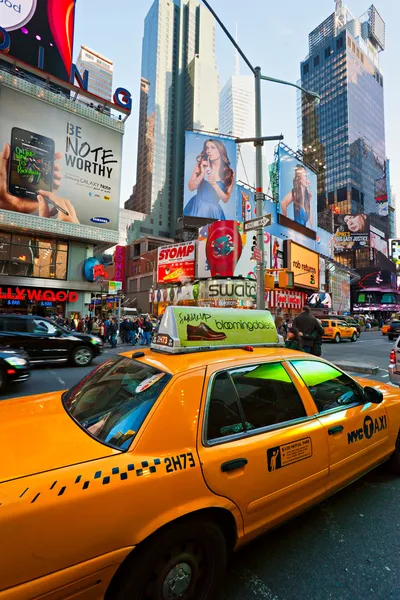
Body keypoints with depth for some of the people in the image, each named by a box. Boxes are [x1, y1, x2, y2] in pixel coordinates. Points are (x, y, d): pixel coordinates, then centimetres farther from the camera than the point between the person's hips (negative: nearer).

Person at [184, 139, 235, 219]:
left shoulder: (229, 172, 0)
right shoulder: (202, 164, 1)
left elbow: (226, 199, -3)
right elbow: (191, 187, -3)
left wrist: (214, 184, -15)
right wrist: (202, 173, -15)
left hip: (213, 210, 0)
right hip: (197, 207, 0)